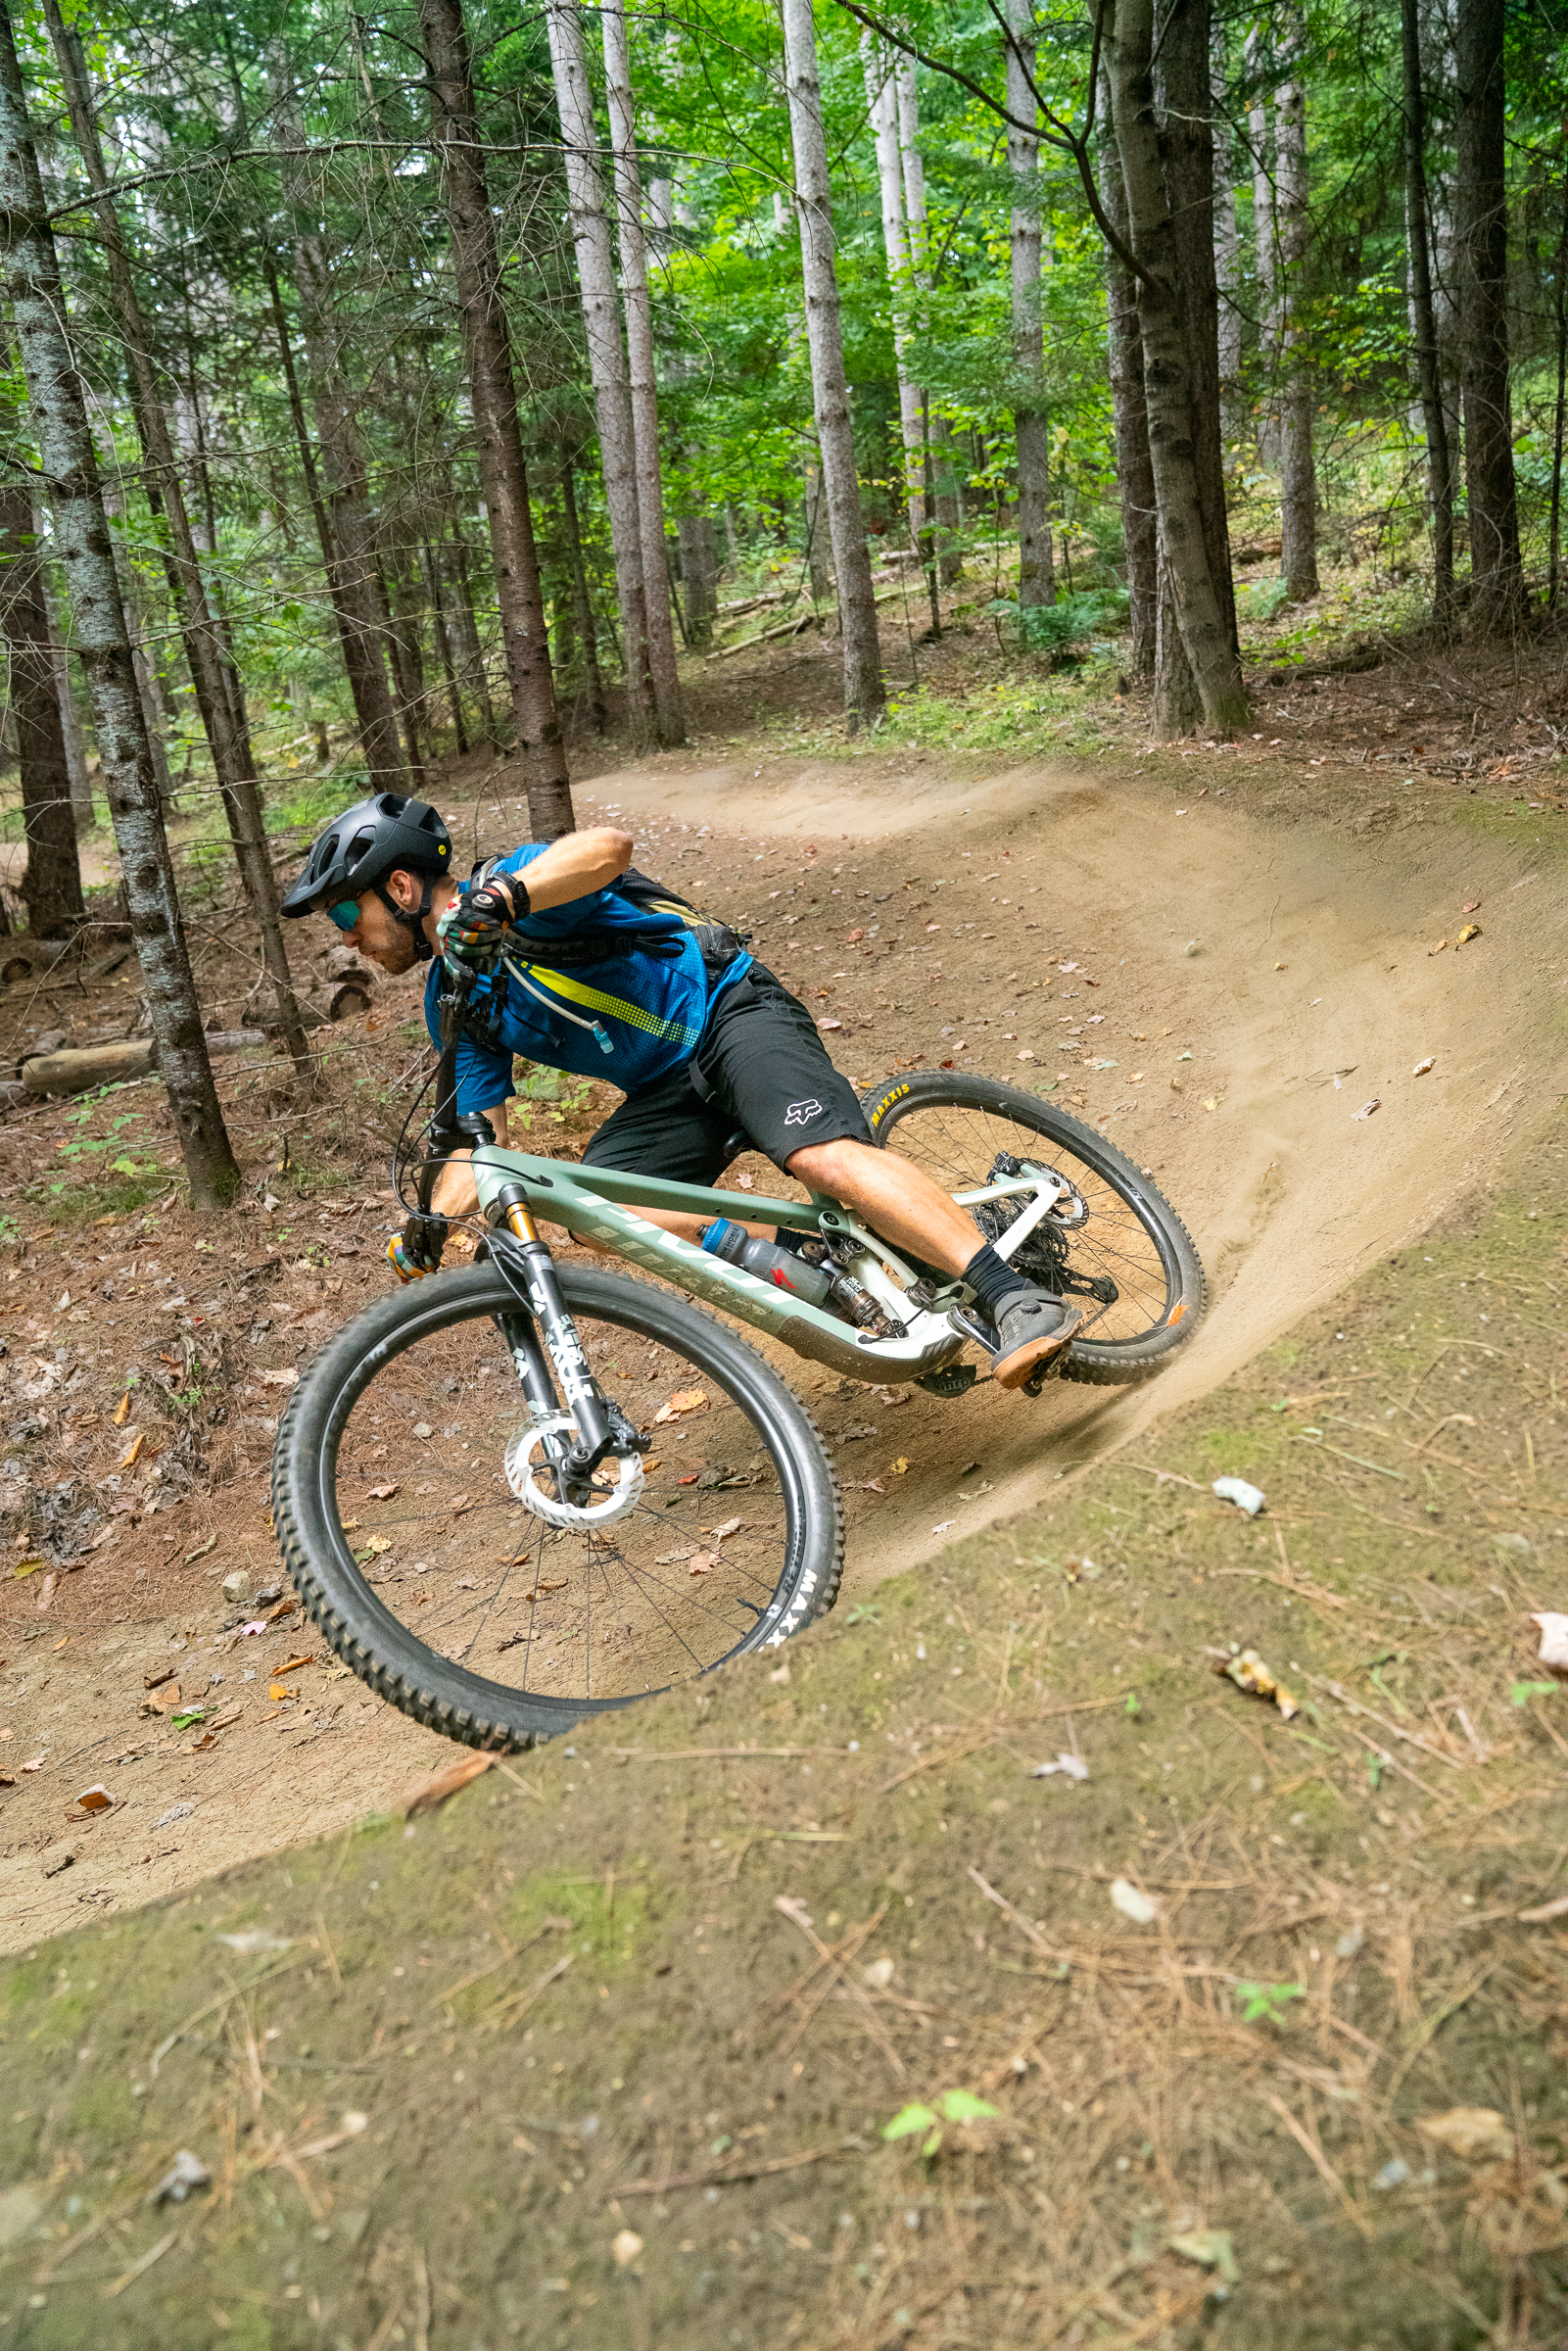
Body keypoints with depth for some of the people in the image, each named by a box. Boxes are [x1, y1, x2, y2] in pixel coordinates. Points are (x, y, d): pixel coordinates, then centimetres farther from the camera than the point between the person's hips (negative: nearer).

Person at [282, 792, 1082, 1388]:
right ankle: (799, 1260, -14)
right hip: (666, 1091, 8)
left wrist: (500, 897, -51)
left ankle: (1020, 1301, -36)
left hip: (731, 1012, -8)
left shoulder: (513, 883, -13)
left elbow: (609, 844, -35)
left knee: (823, 1156, -32)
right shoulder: (453, 1004, 9)